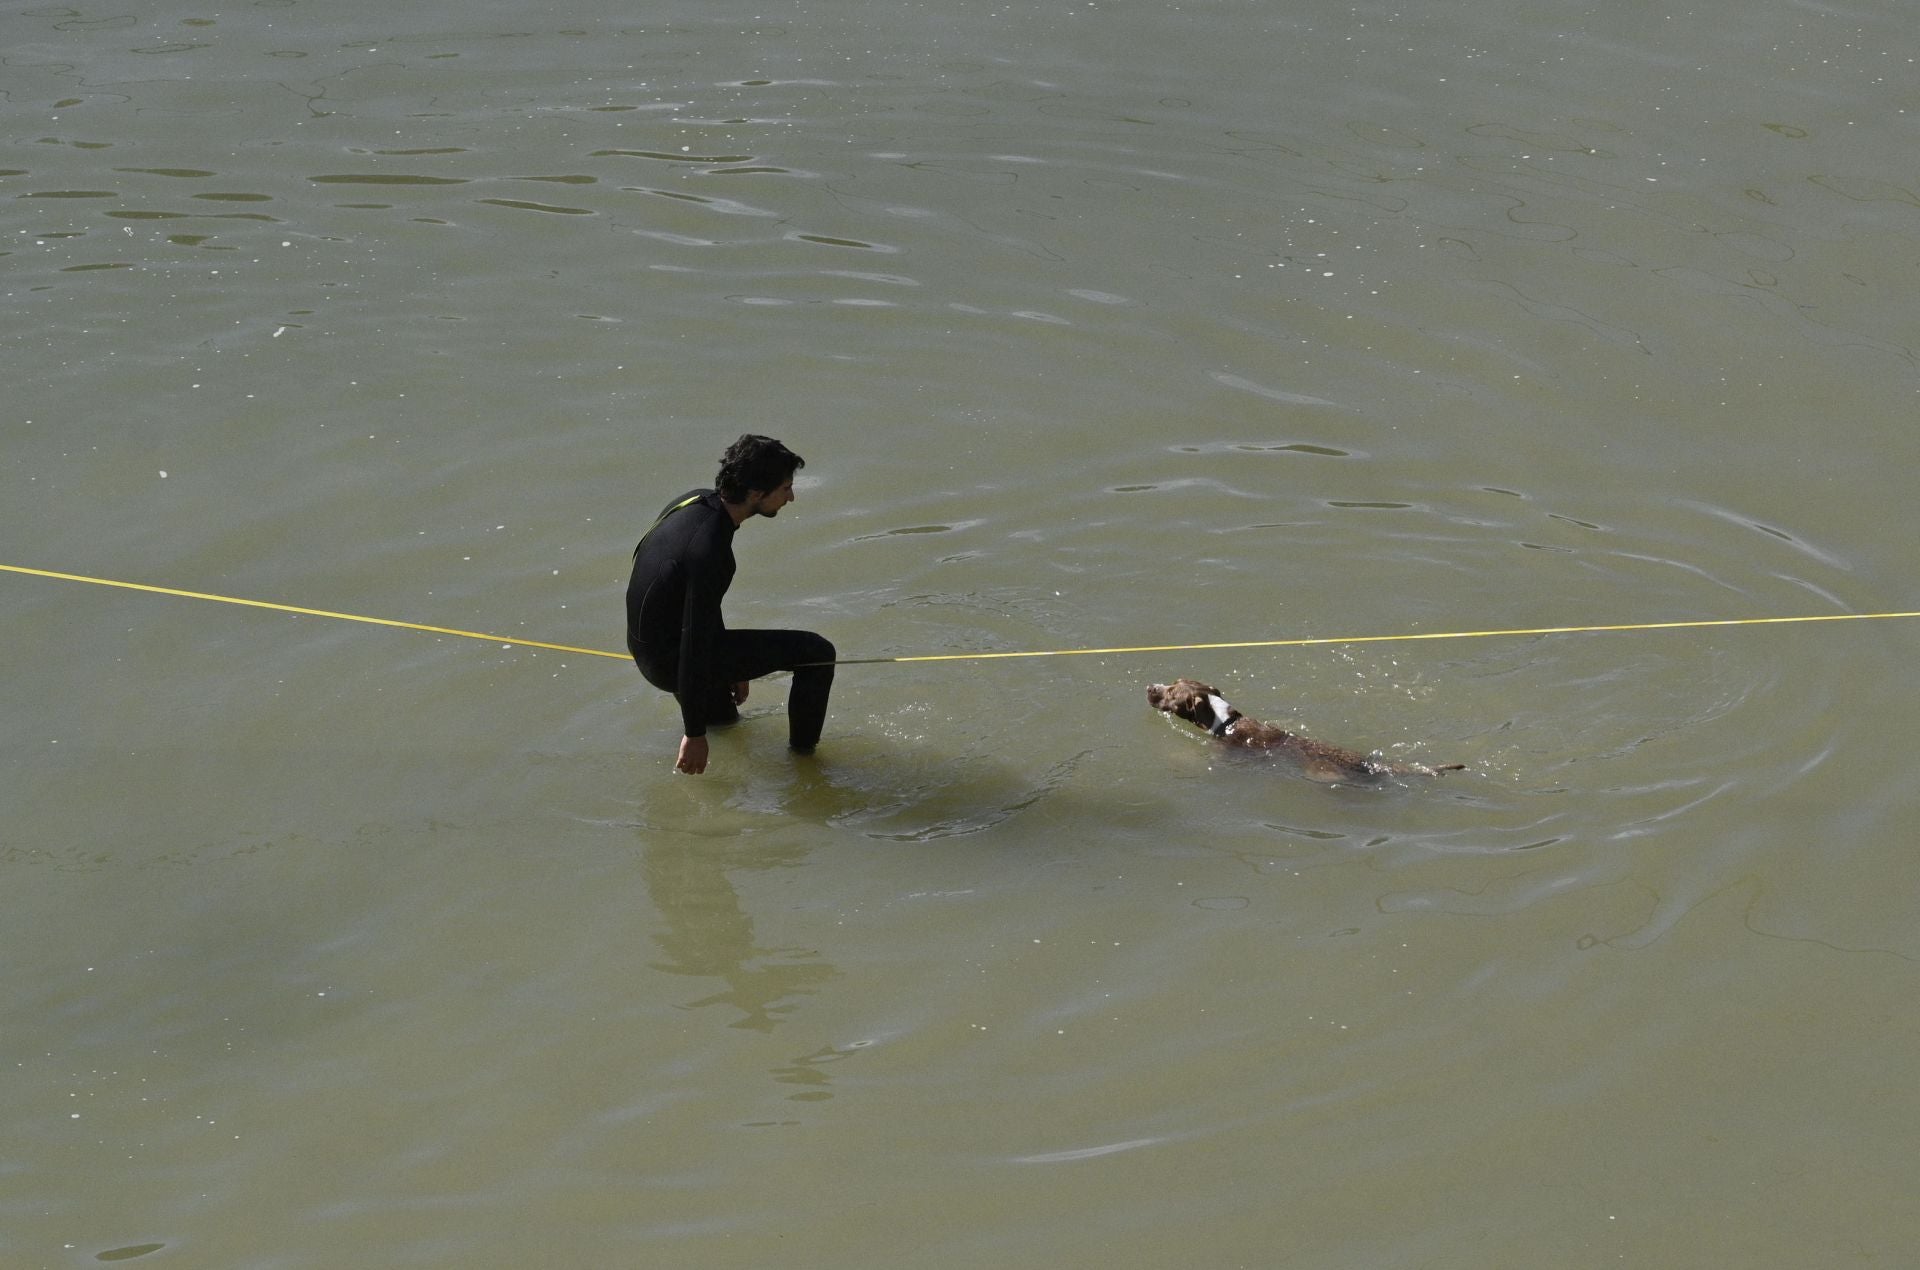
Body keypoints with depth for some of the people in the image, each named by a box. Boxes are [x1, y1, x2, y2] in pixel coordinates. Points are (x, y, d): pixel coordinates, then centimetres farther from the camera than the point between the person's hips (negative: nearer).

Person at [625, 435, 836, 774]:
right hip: (669, 661, -9)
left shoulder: (695, 501, -1)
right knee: (818, 653, -7)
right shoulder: (709, 550, -30)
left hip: (643, 644, 9)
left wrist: (733, 669, 22)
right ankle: (803, 755, 7)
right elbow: (695, 646, -28)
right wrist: (694, 733, -22)